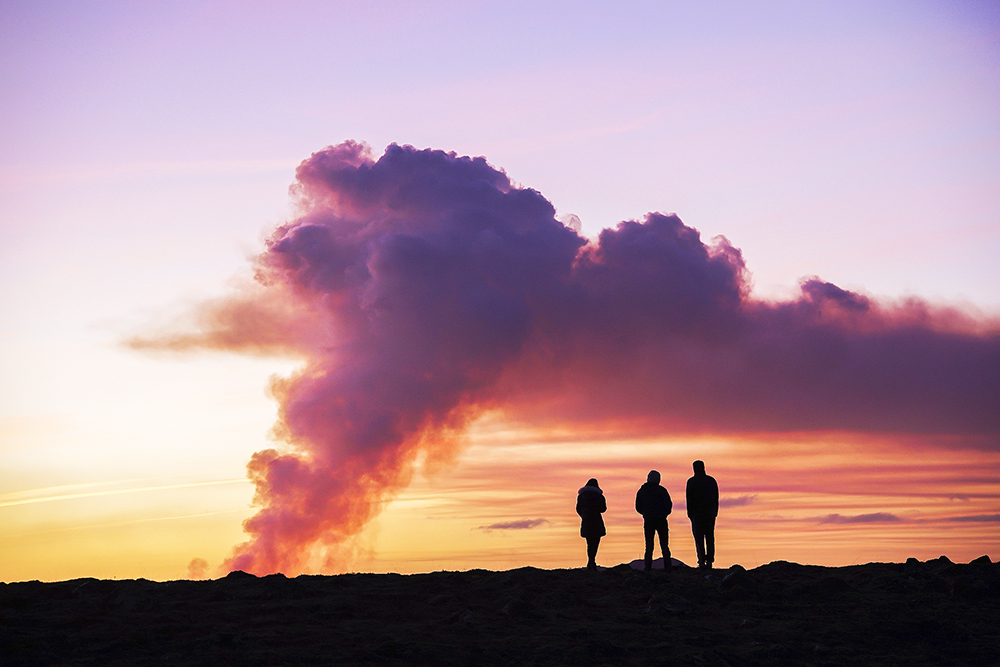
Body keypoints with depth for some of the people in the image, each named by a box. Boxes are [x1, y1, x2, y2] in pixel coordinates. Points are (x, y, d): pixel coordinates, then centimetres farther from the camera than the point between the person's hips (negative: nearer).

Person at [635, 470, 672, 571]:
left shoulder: (641, 491, 4)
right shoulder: (661, 490, -6)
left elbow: (638, 508, 7)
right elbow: (669, 504, -7)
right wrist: (664, 513, 11)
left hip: (648, 521, 2)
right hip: (661, 521, -2)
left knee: (649, 545, 7)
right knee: (664, 545, 5)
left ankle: (648, 567, -1)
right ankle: (667, 567, -1)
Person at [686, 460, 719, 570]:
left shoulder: (691, 482, -5)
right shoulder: (711, 480, 6)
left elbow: (689, 499, -7)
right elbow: (716, 498, 8)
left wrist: (690, 514, -1)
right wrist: (715, 512, 13)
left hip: (697, 512, -4)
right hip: (710, 511, 4)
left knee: (699, 537, -1)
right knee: (710, 537, 8)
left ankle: (702, 561, -8)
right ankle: (709, 561, 6)